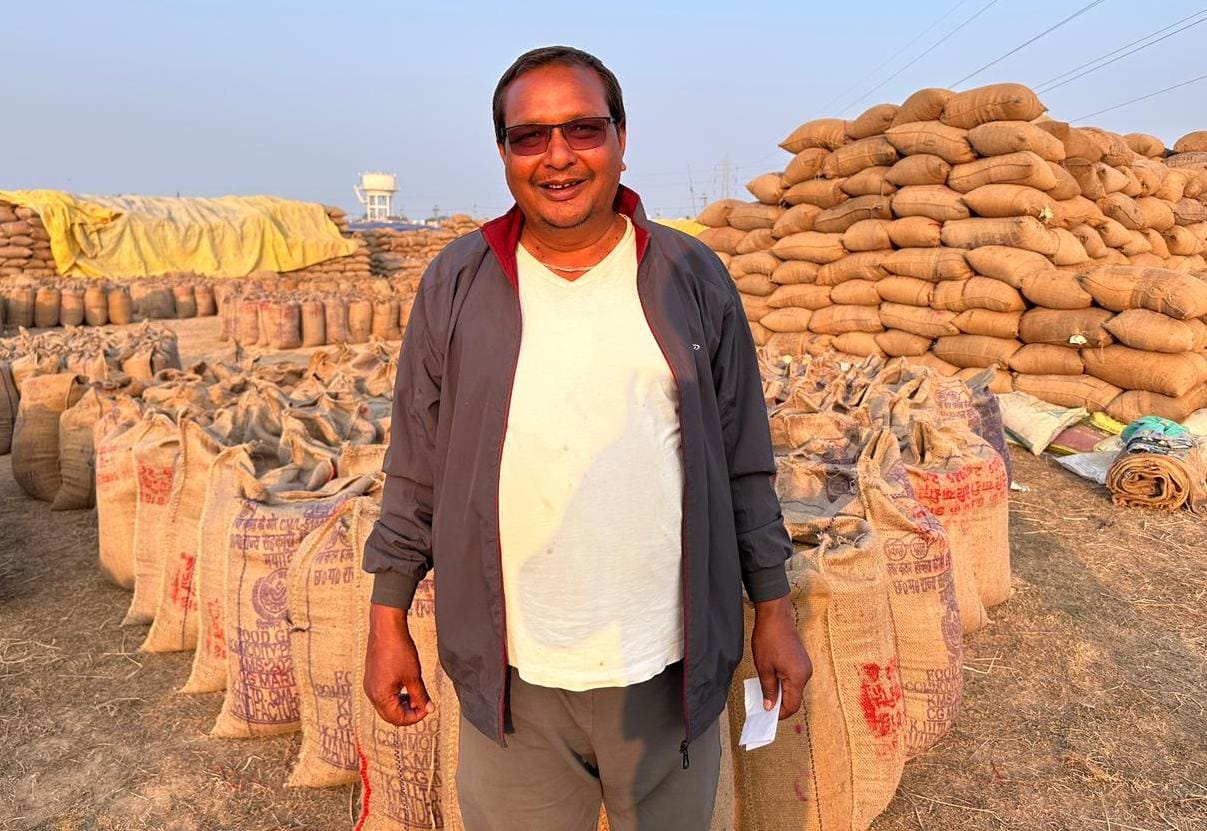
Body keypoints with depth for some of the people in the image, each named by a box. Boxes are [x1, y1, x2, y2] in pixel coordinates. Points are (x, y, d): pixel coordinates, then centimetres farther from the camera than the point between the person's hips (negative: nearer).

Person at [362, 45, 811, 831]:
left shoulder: (693, 277, -2)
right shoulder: (457, 284, -2)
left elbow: (744, 463, 2)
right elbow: (415, 468, 2)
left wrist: (774, 608, 4)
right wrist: (388, 620, 3)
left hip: (670, 669, 1)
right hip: (513, 676, 0)